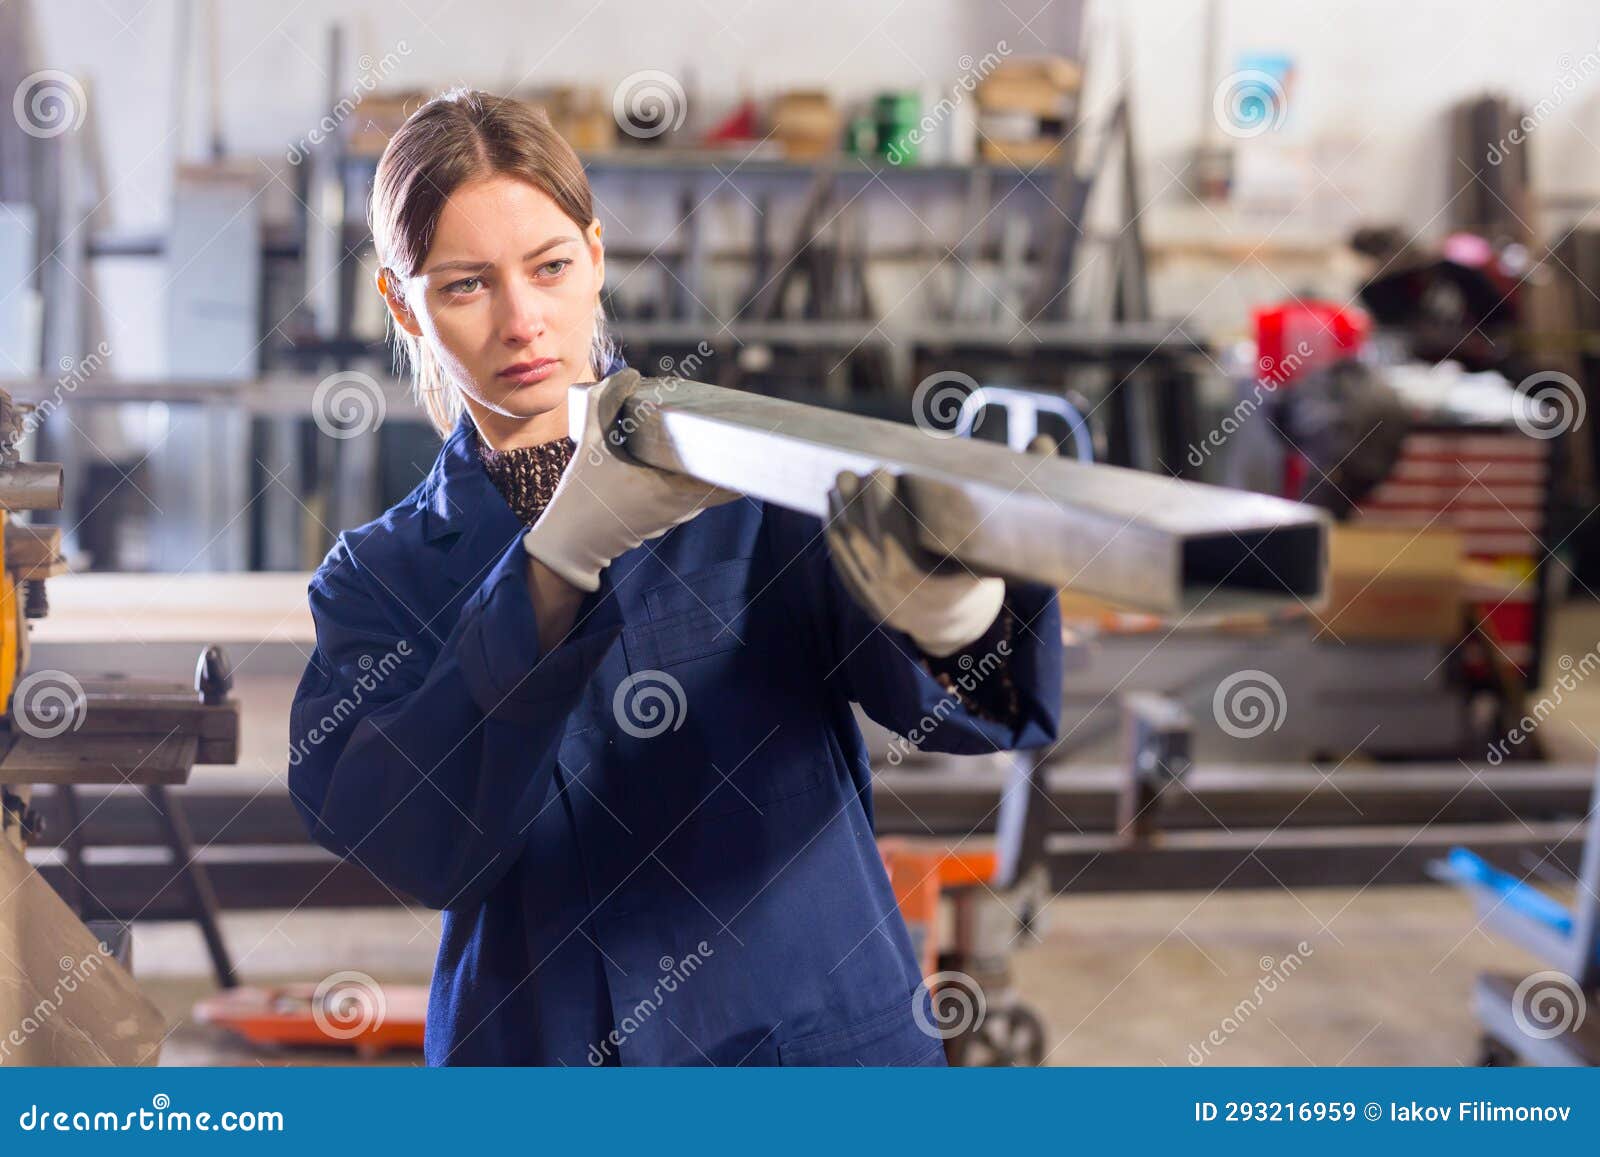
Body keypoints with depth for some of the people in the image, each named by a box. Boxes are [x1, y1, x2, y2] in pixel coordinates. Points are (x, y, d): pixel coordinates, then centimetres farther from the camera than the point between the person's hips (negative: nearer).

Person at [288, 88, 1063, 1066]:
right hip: (533, 1048, 0)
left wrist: (952, 611, -32)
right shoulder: (378, 577, 7)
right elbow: (414, 848, -10)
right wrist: (564, 555, -21)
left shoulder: (749, 481, 4)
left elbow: (968, 705, -10)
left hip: (818, 1037, 1)